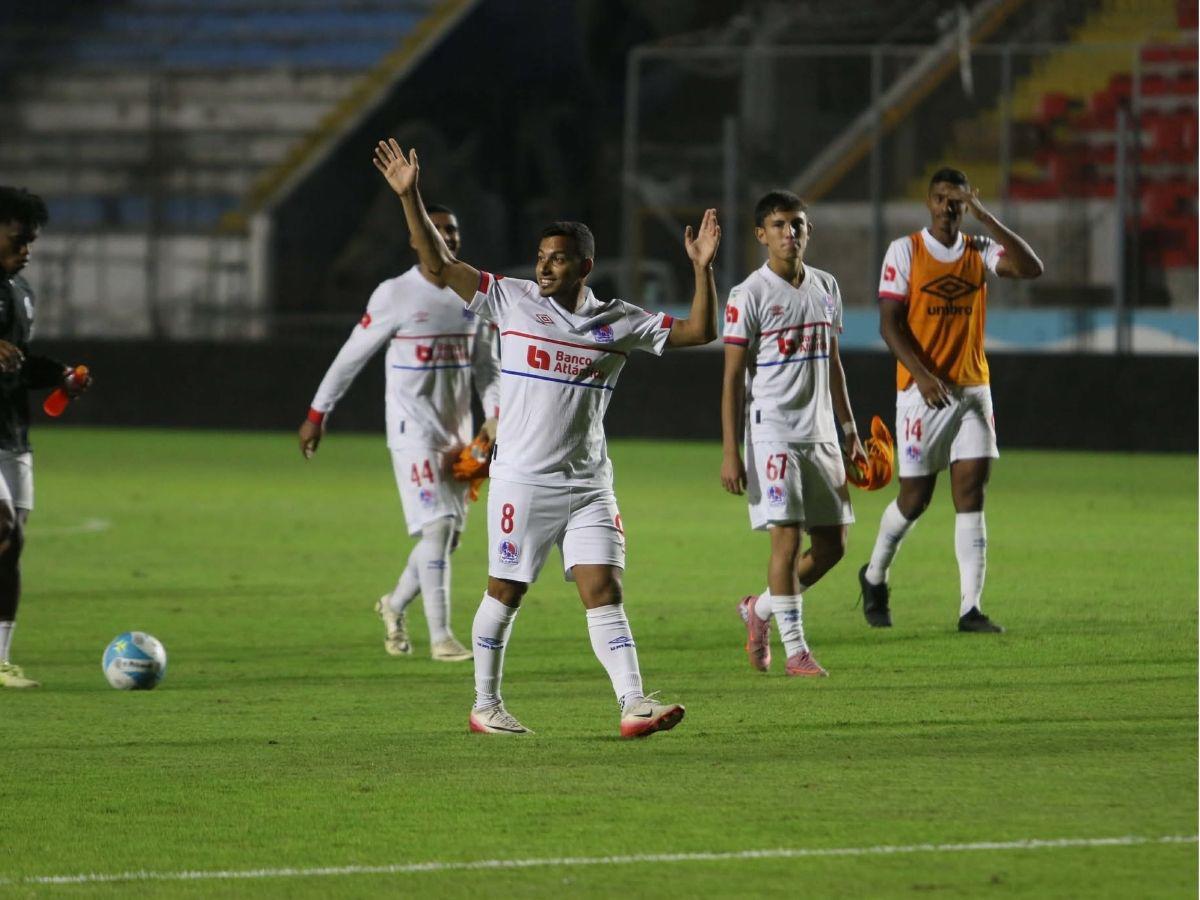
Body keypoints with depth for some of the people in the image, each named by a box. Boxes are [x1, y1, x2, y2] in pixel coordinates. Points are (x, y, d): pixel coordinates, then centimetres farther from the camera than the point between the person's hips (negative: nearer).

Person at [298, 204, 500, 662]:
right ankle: (440, 637, -14)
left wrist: (496, 417, 0)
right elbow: (352, 356, -2)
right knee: (436, 525, -16)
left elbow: (487, 366, 15)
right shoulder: (396, 295, -7)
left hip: (457, 432, 6)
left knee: (449, 533, 8)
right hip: (413, 431, -6)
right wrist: (317, 414, -1)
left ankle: (395, 605, 32)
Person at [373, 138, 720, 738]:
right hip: (522, 479, -2)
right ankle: (485, 705, 18)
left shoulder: (618, 322, 5)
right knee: (505, 593, 5)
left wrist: (702, 268, -6)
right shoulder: (511, 300, 0)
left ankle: (633, 704, -14)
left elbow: (698, 331, 7)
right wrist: (409, 197, -11)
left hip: (588, 484, 2)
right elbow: (439, 263, -2)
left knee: (603, 590, -6)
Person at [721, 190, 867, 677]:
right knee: (787, 537, -10)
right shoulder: (749, 295, -7)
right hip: (771, 432, -6)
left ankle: (760, 609, 26)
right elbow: (732, 377, -7)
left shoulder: (826, 287, 12)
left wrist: (849, 431, 17)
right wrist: (730, 452, -12)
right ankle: (795, 649, -4)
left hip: (820, 433, 6)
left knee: (832, 542, 7)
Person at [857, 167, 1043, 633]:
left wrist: (985, 217, -13)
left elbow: (1030, 267, -11)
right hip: (921, 393, -3)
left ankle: (970, 608, -9)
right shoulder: (905, 251, -2)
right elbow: (889, 322, -7)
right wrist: (923, 375, -20)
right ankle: (874, 575, 29)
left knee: (971, 496, -6)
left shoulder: (980, 252, 6)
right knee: (916, 496, 2)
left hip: (973, 390, 3)